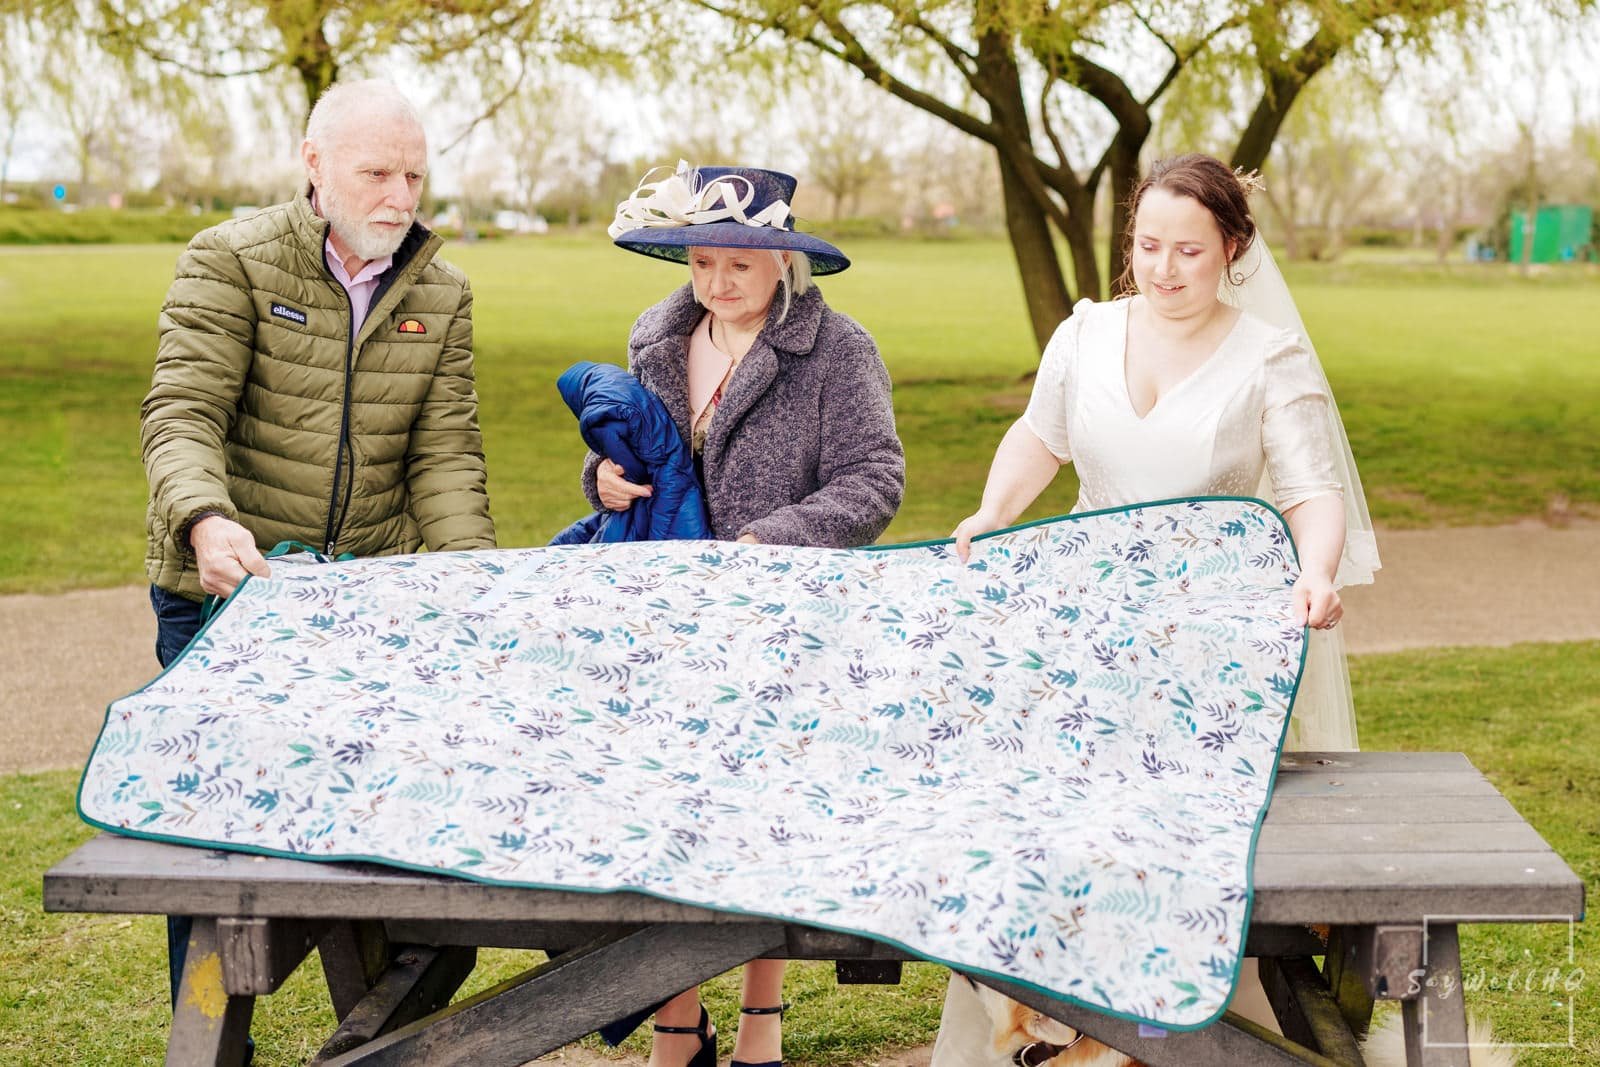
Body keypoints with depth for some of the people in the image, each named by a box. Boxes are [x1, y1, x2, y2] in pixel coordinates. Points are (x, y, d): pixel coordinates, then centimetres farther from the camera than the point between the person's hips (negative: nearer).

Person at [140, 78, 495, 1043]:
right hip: (228, 588, -3)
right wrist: (205, 520, -36)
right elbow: (183, 413, -17)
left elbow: (444, 453, 0)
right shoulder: (232, 261, -8)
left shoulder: (442, 294, 6)